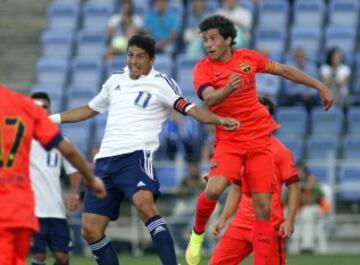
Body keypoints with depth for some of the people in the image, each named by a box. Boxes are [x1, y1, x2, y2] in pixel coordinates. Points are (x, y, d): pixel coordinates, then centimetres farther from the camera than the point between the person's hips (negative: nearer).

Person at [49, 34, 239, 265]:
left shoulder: (161, 83, 1)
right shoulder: (115, 81, 19)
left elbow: (190, 109, -9)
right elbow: (89, 110, 33)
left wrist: (219, 119, -26)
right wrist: (52, 118, 32)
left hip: (136, 156, -6)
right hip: (105, 159, 6)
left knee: (145, 204, -34)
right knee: (91, 229, 1)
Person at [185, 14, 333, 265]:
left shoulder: (248, 58, 3)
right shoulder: (203, 68, -7)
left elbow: (285, 70, 16)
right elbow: (209, 98, -25)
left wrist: (320, 86, 17)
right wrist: (227, 89, -46)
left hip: (260, 140, 3)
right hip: (228, 141, -3)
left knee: (263, 208, -4)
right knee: (213, 190, -27)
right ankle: (197, 234, 2)